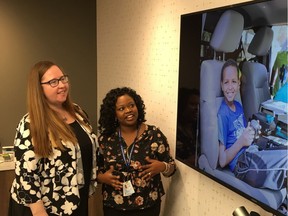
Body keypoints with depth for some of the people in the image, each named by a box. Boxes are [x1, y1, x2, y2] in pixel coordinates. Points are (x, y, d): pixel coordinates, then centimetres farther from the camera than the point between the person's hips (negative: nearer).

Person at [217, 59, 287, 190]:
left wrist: (252, 132, 5)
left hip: (253, 153, 9)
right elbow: (222, 161, -11)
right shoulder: (222, 114, -9)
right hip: (242, 164, -9)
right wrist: (241, 141, -22)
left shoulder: (238, 106, 16)